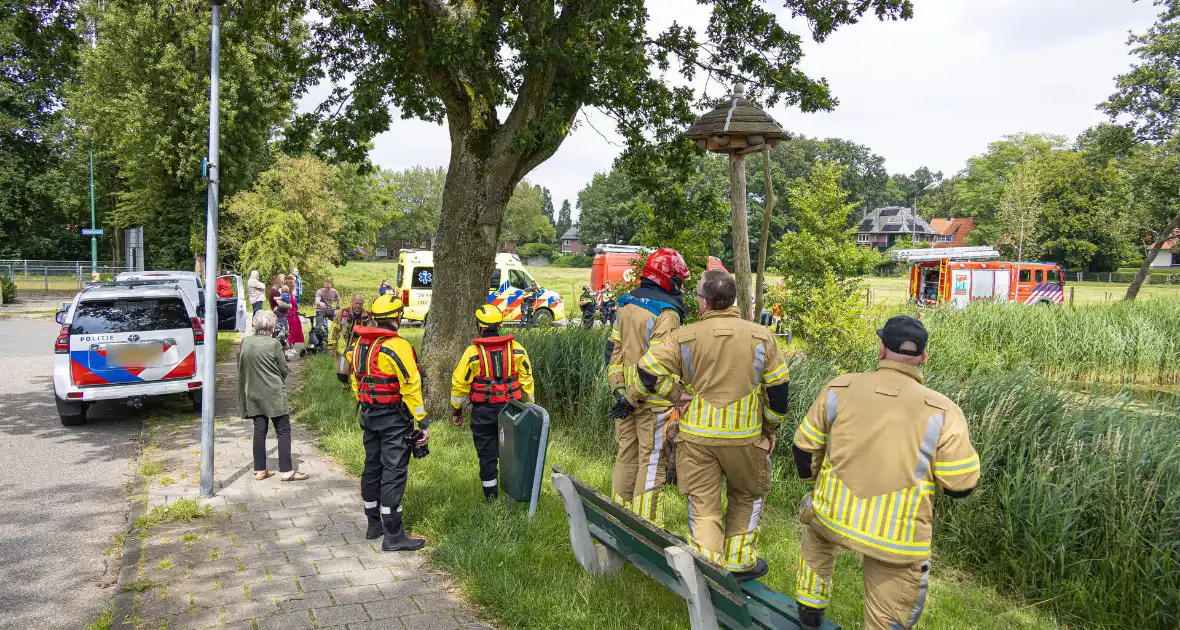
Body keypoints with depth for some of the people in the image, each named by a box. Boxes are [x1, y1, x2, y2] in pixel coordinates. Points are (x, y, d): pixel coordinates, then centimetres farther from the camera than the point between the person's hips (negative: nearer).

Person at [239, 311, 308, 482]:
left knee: (259, 431, 12)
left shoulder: (245, 342, 1)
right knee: (283, 432, 1)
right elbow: (284, 370, -5)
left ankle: (260, 470, 16)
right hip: (273, 395, -5)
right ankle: (286, 471, 1)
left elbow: (241, 368, 10)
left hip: (253, 395, 5)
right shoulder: (273, 343, -13)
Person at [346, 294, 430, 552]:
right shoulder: (397, 346, -18)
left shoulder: (360, 342, 6)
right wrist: (424, 423, -16)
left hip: (368, 415, 8)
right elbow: (411, 387, -20)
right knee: (394, 472, -3)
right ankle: (393, 535, 3)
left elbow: (355, 378, 15)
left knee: (372, 467, 17)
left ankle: (374, 524, 31)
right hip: (394, 419, -8)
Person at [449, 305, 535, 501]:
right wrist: (529, 406, 13)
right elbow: (526, 379, 2)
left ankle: (491, 496, 16)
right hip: (510, 410, 2)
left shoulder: (473, 352, -10)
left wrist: (456, 410, 6)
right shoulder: (516, 348, -3)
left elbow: (459, 383, -6)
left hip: (483, 411, -2)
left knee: (487, 454, 9)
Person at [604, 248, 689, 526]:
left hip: (626, 395, 8)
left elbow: (613, 349, 12)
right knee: (652, 461, 0)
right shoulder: (666, 312, -14)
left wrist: (618, 386, 12)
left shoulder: (627, 304, 10)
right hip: (653, 400, -8)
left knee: (626, 454, 17)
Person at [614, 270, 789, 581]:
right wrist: (770, 430, 15)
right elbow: (777, 389, 2)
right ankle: (739, 561, 29)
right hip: (745, 436, 1)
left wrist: (631, 400, 11)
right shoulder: (761, 337, -4)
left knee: (703, 503, 10)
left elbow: (649, 373, -9)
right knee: (747, 496, 23)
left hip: (696, 436, 0)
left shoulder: (683, 338, -10)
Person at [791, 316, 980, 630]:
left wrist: (813, 476, 26)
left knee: (815, 527, 37)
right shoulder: (942, 412, -13)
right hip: (896, 538, -2)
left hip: (833, 516, 3)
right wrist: (958, 441, 13)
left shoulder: (840, 388, -6)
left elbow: (805, 447, 5)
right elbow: (961, 486, -6)